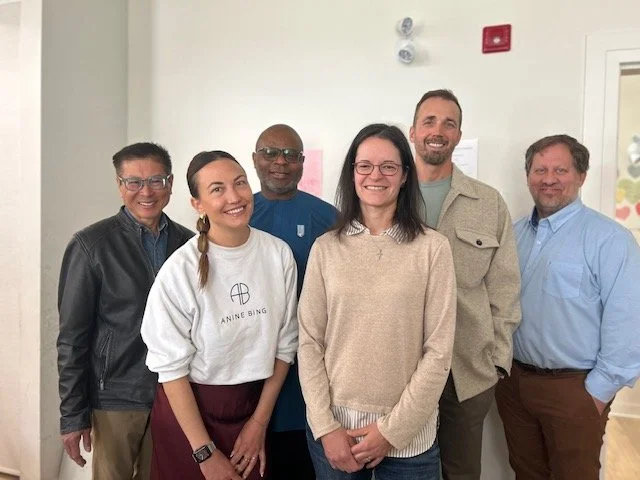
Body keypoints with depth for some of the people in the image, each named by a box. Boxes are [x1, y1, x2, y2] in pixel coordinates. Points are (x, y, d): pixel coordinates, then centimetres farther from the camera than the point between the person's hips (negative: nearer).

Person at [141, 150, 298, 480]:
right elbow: (172, 368, -12)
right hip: (188, 409, -3)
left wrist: (260, 421, 1)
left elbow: (285, 344, 0)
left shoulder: (279, 254, -9)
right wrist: (205, 453, -9)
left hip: (253, 406, 3)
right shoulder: (181, 270, -18)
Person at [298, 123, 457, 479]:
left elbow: (439, 351, -8)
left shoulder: (432, 247, -8)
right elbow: (310, 341, -1)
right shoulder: (326, 248, -1)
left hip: (408, 434, -2)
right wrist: (326, 426, -6)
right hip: (332, 428, 2)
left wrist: (393, 429, -9)